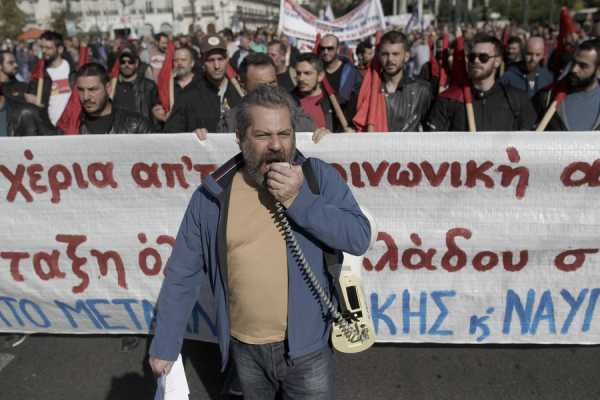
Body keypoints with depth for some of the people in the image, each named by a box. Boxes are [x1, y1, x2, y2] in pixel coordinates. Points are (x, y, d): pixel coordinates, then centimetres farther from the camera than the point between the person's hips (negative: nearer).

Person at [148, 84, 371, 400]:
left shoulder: (319, 176, -8)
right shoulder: (213, 194, -7)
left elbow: (359, 238, -15)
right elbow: (182, 275, -1)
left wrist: (299, 199, -24)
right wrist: (164, 345, 2)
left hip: (307, 347, -1)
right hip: (244, 349, 2)